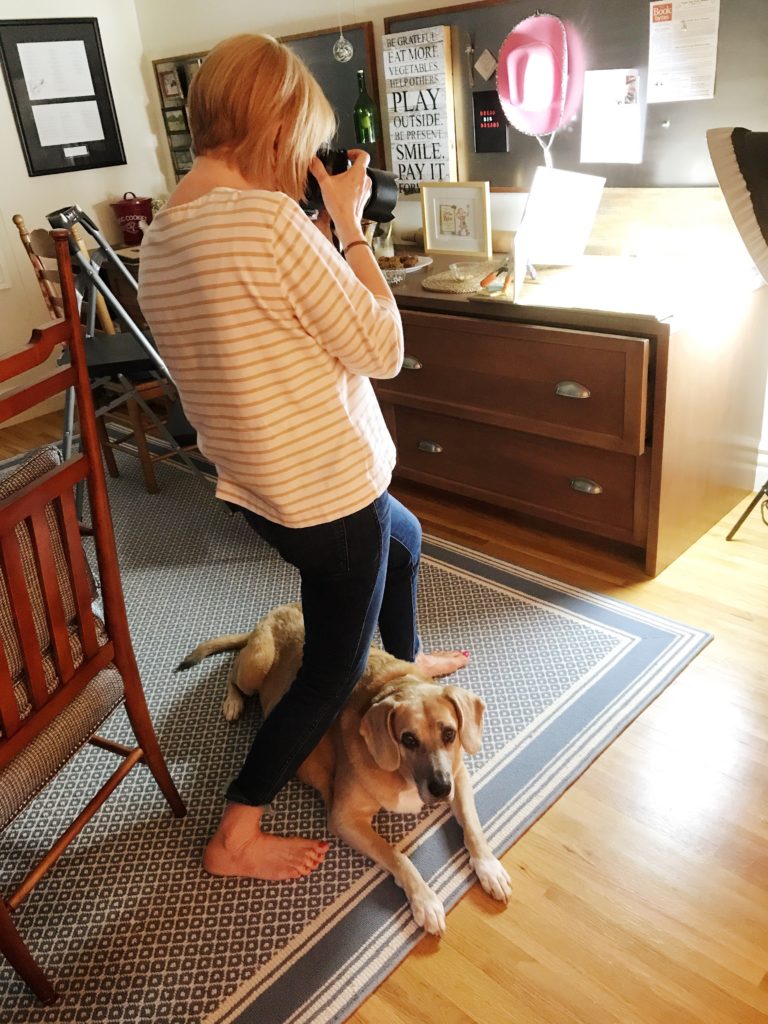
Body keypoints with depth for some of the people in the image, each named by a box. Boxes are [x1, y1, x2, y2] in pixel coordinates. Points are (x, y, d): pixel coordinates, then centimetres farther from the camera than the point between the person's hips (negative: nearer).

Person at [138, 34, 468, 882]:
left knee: (405, 536, 33)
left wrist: (317, 240, 7)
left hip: (260, 485, 9)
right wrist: (351, 225, -10)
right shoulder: (267, 216, -24)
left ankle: (407, 662, 58)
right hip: (327, 493, -9)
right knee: (332, 671, 11)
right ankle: (235, 839, 26)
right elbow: (381, 349, -19)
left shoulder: (161, 232, 4)